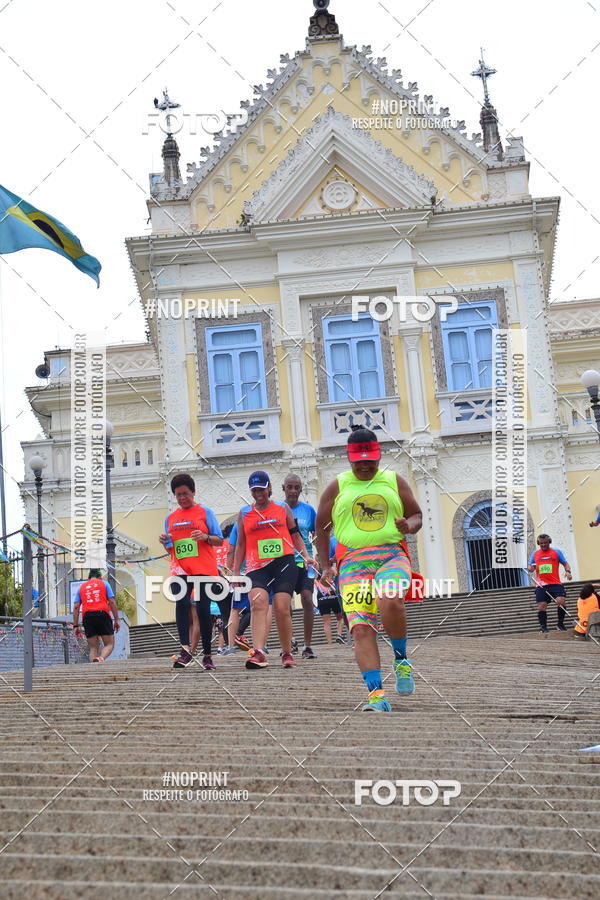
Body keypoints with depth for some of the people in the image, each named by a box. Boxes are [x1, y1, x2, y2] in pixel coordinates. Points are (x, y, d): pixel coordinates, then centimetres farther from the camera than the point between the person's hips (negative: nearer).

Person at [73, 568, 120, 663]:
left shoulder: (81, 587, 22)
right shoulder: (104, 583, 16)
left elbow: (76, 607, 12)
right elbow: (112, 602, 4)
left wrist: (76, 626, 11)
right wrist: (116, 620, 6)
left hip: (87, 617, 2)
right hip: (102, 614, -2)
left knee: (93, 648, 8)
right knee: (109, 644, 3)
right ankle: (101, 658, -28)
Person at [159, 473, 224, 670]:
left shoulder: (205, 512, 5)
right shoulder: (170, 518, 16)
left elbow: (219, 541, 3)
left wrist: (205, 537, -17)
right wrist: (165, 542, 0)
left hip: (204, 569, -2)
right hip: (180, 569, 2)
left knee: (203, 609, -2)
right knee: (182, 603, -21)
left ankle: (207, 655, 10)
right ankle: (186, 650, -25)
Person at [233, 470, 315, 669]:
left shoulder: (282, 508, 12)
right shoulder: (244, 513, 14)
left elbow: (295, 535, 17)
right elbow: (241, 544, 18)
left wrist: (305, 556, 4)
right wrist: (236, 572, 14)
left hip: (284, 563, 0)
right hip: (256, 567, 1)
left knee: (282, 609, -7)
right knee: (258, 603, -21)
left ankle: (287, 654, 9)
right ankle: (258, 653, -32)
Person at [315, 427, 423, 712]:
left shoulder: (394, 481, 15)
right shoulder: (337, 487, 13)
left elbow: (417, 515, 20)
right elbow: (321, 527, 18)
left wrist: (409, 525, -4)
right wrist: (325, 567, 10)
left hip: (392, 554, -1)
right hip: (353, 561, 1)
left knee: (390, 601, -32)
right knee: (361, 628, -16)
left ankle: (401, 659, -7)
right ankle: (376, 694, -19)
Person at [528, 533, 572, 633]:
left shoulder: (557, 552, 8)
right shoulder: (535, 554, 13)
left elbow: (565, 564, 9)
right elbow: (531, 568, 19)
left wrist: (568, 571, -12)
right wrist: (530, 569, -6)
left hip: (555, 584, -2)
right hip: (541, 585, 2)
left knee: (561, 602, -17)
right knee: (541, 606, -2)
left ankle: (560, 624, 1)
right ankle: (543, 627, 10)